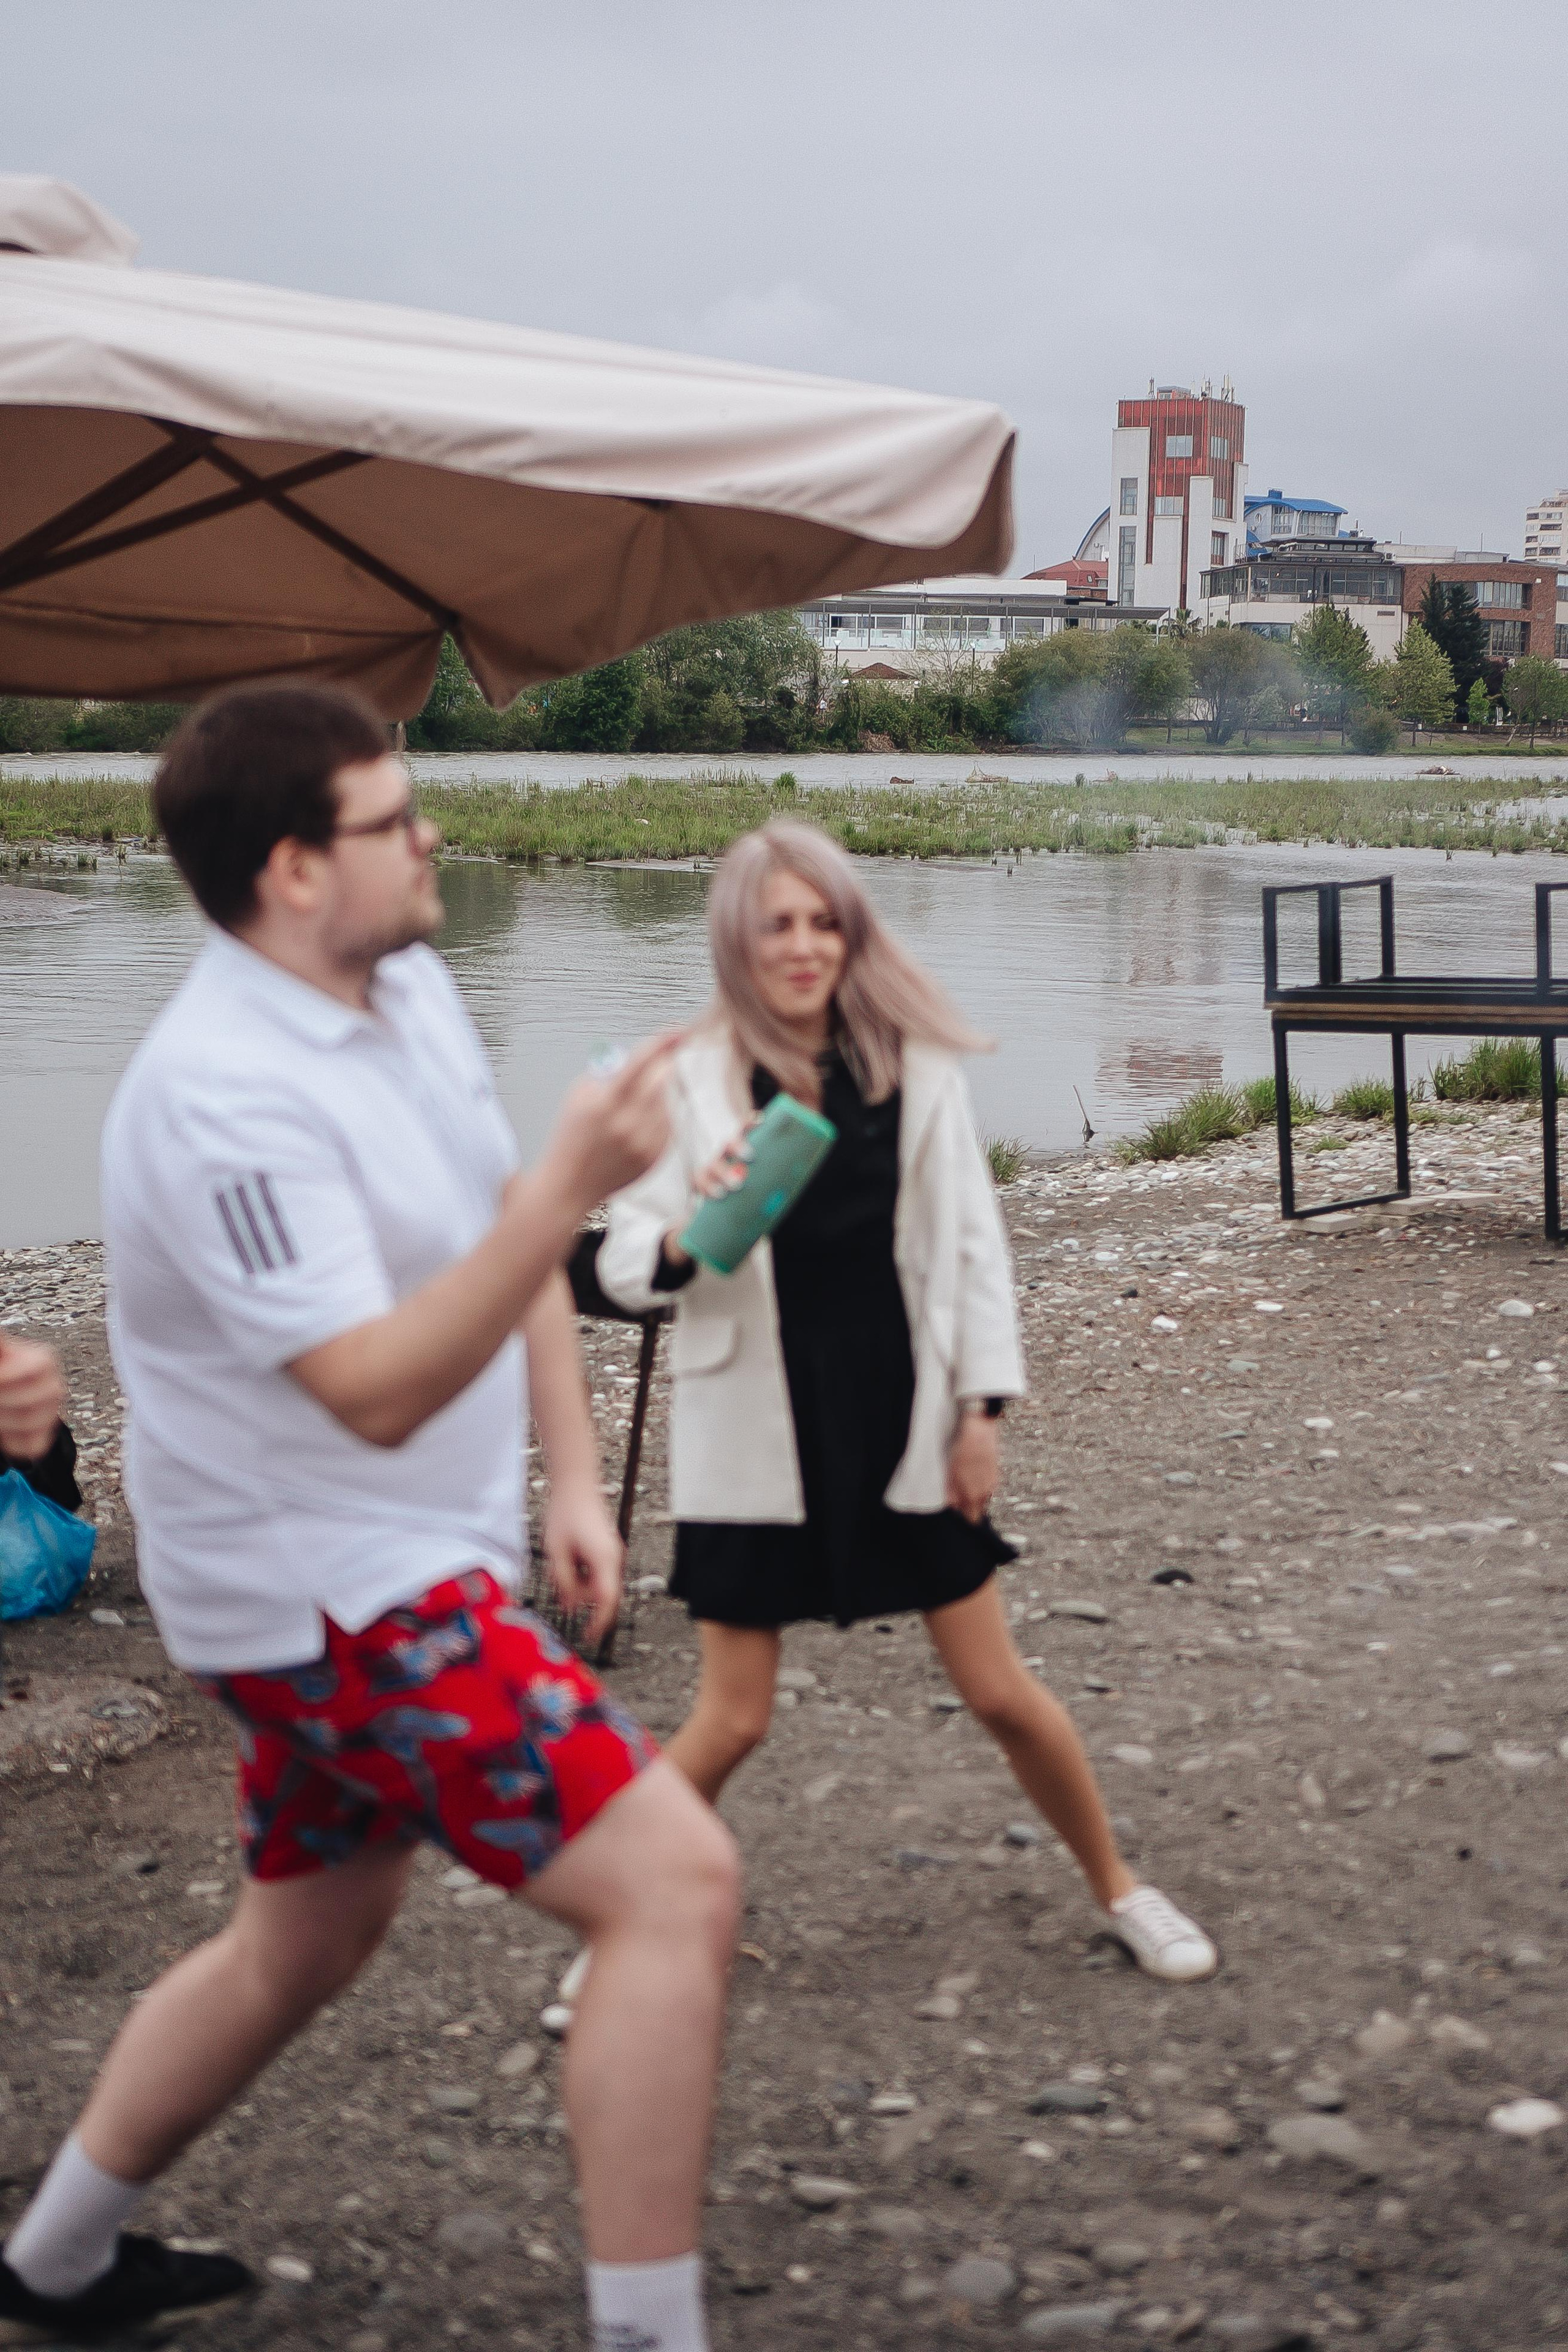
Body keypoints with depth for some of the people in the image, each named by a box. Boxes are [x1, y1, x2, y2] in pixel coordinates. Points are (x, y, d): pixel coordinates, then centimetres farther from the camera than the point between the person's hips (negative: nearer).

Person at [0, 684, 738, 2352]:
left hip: (384, 1571, 10)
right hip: (333, 1591, -10)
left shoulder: (414, 990, 4)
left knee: (306, 1937, 25)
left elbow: (501, 1238, 16)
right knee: (675, 1882, -16)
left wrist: (574, 1476, 11)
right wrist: (569, 1188, -38)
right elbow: (378, 1391, -30)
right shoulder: (223, 1098, -25)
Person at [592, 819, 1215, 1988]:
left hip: (901, 1419, 2)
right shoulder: (694, 1081, -8)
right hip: (757, 1432, -1)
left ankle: (1120, 1888, 30)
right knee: (733, 1720, 1)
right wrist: (685, 1236, -29)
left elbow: (970, 1242, 3)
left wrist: (983, 1407, -1)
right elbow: (625, 1262, -7)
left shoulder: (916, 1064, -3)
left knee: (1002, 1692, 9)